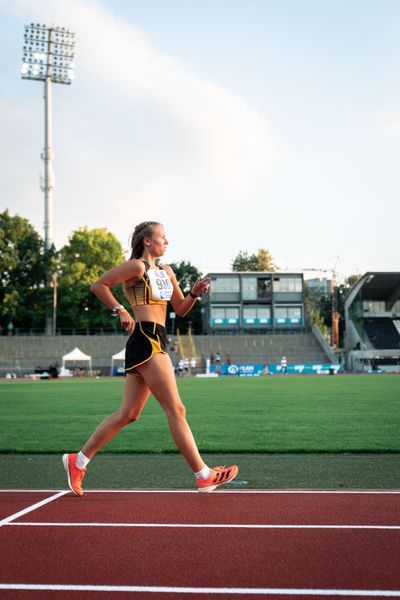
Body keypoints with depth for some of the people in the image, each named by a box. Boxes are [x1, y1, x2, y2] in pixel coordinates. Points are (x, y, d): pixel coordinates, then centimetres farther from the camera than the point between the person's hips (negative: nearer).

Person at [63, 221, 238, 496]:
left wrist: (195, 293, 5)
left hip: (155, 342, 10)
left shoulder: (166, 271, 21)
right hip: (146, 340, -10)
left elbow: (181, 309, 22)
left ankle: (78, 461, 17)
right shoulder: (137, 266, -4)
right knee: (176, 410, -8)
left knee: (128, 414, 11)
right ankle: (205, 476, -4)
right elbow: (99, 285, -5)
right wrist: (121, 311, -10)